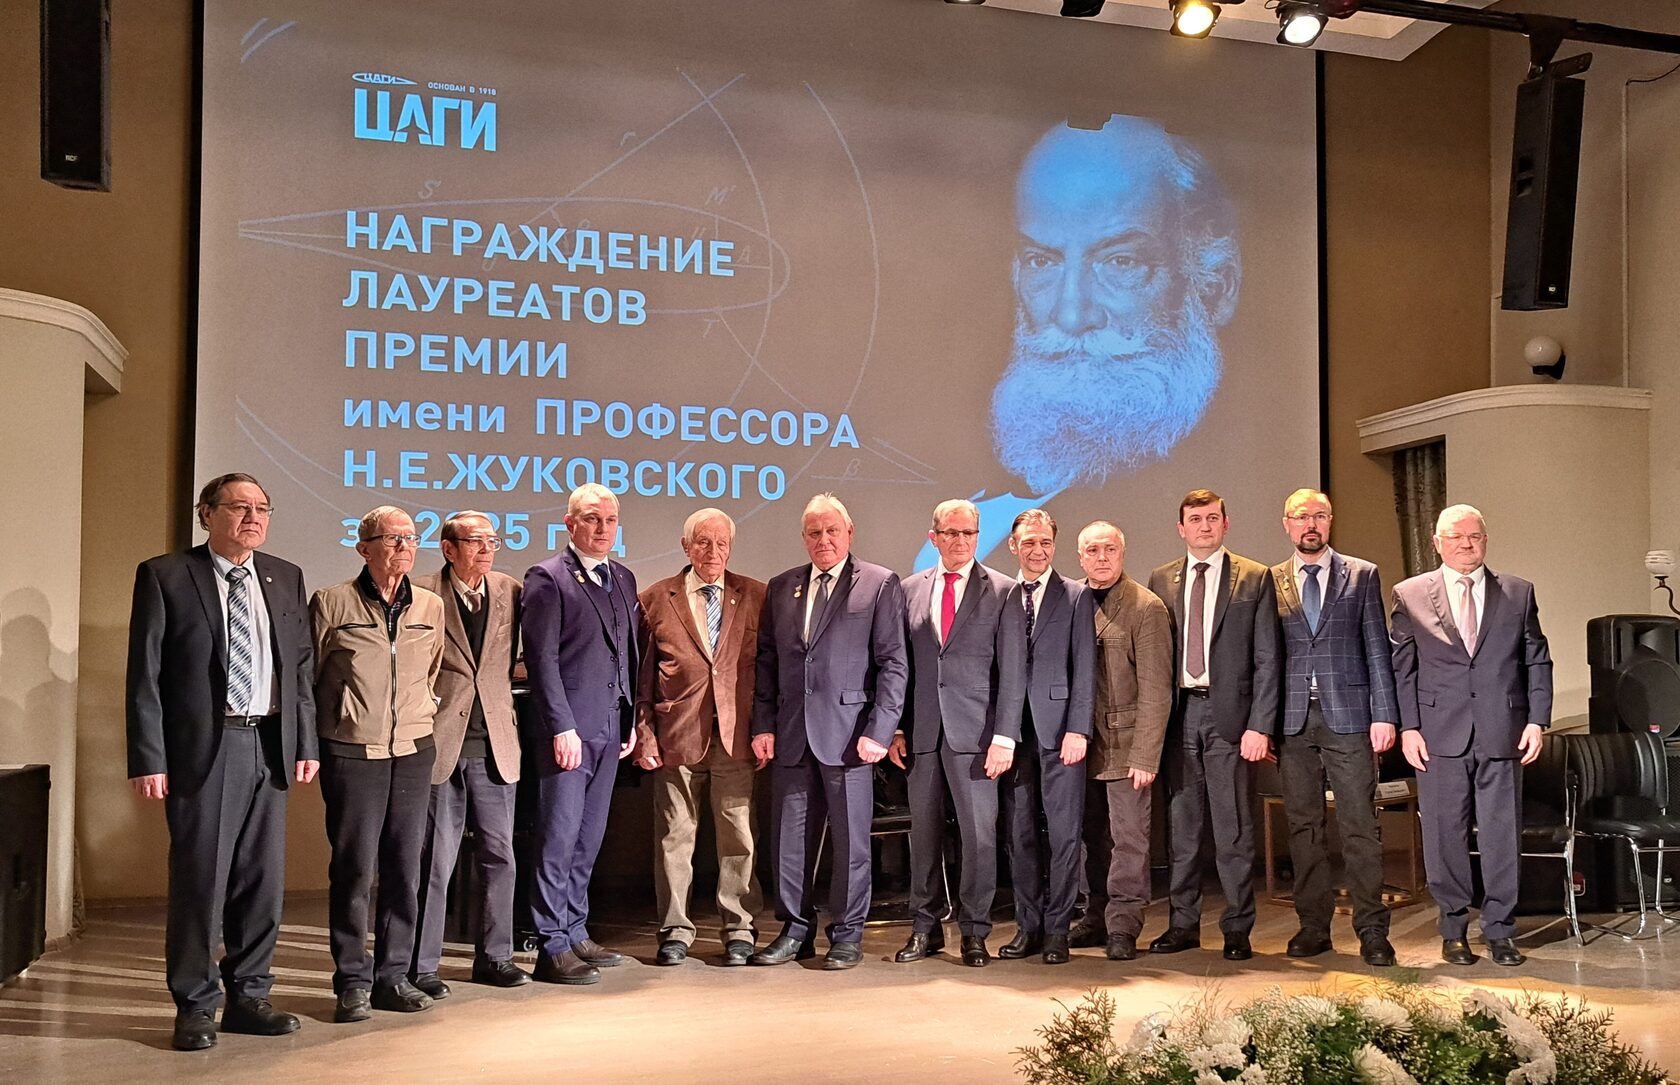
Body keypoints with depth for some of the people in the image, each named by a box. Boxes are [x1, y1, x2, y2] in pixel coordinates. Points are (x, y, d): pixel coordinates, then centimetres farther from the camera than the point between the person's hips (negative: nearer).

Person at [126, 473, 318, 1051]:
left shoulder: (285, 578, 12)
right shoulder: (164, 576, -1)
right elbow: (144, 675, -4)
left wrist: (306, 742, 7)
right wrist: (148, 758, -10)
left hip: (269, 747, 4)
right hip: (203, 748, -4)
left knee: (263, 879, 9)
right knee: (199, 878, 1)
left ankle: (248, 996, 22)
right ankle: (195, 1005, 15)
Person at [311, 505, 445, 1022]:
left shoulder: (431, 608, 8)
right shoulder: (332, 604, -3)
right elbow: (306, 677, 4)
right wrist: (312, 741, 5)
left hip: (413, 751, 4)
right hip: (351, 753, -4)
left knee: (404, 868, 6)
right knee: (353, 868, -1)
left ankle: (394, 976, 17)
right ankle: (353, 982, 11)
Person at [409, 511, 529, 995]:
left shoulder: (511, 592, 8)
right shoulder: (421, 595, -4)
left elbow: (527, 656, 18)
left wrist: (504, 683, 5)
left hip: (494, 746, 4)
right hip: (438, 743, -4)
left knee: (498, 855, 9)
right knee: (433, 860, 2)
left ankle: (494, 957, 22)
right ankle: (420, 966, 13)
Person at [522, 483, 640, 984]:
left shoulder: (622, 579, 16)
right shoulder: (547, 578, -6)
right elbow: (542, 659, -11)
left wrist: (632, 719, 13)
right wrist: (562, 727, -16)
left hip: (610, 729, 7)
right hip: (566, 730, -7)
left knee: (589, 838, 12)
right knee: (559, 838, -4)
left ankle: (575, 933, 21)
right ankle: (552, 948, 2)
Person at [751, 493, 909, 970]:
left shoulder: (881, 584, 1)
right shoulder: (781, 587, 14)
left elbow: (893, 663, -3)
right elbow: (766, 661, 14)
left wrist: (878, 731, -10)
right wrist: (763, 725, 5)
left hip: (849, 734, -4)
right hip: (791, 735, 4)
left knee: (850, 838, 3)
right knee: (790, 837, 8)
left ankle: (847, 935, 15)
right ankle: (795, 930, 21)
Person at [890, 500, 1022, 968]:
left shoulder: (1002, 591, 1)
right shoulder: (911, 590, 11)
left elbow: (1012, 670, -2)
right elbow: (900, 664, 12)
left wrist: (1004, 737, -9)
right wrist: (895, 727, 5)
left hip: (974, 731, -3)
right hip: (922, 731, 3)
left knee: (979, 833, -1)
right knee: (923, 831, 9)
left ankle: (974, 932, 11)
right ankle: (925, 928, 20)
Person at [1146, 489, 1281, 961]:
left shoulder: (1255, 579, 3)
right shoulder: (1161, 582, 11)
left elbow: (1267, 659, 0)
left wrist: (1259, 725, -8)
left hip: (1230, 715, -3)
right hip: (1178, 713, 3)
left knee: (1234, 829, 1)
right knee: (1181, 825, 8)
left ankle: (1237, 929, 11)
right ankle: (1184, 924, 19)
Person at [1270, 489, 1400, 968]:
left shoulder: (1362, 576, 7)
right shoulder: (1270, 582, 10)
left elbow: (1377, 649, 4)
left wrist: (1384, 714, -4)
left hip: (1347, 715, -2)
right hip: (1293, 719, 2)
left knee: (1360, 826, -2)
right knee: (1303, 825, 6)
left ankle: (1371, 930, 5)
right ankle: (1313, 926, 14)